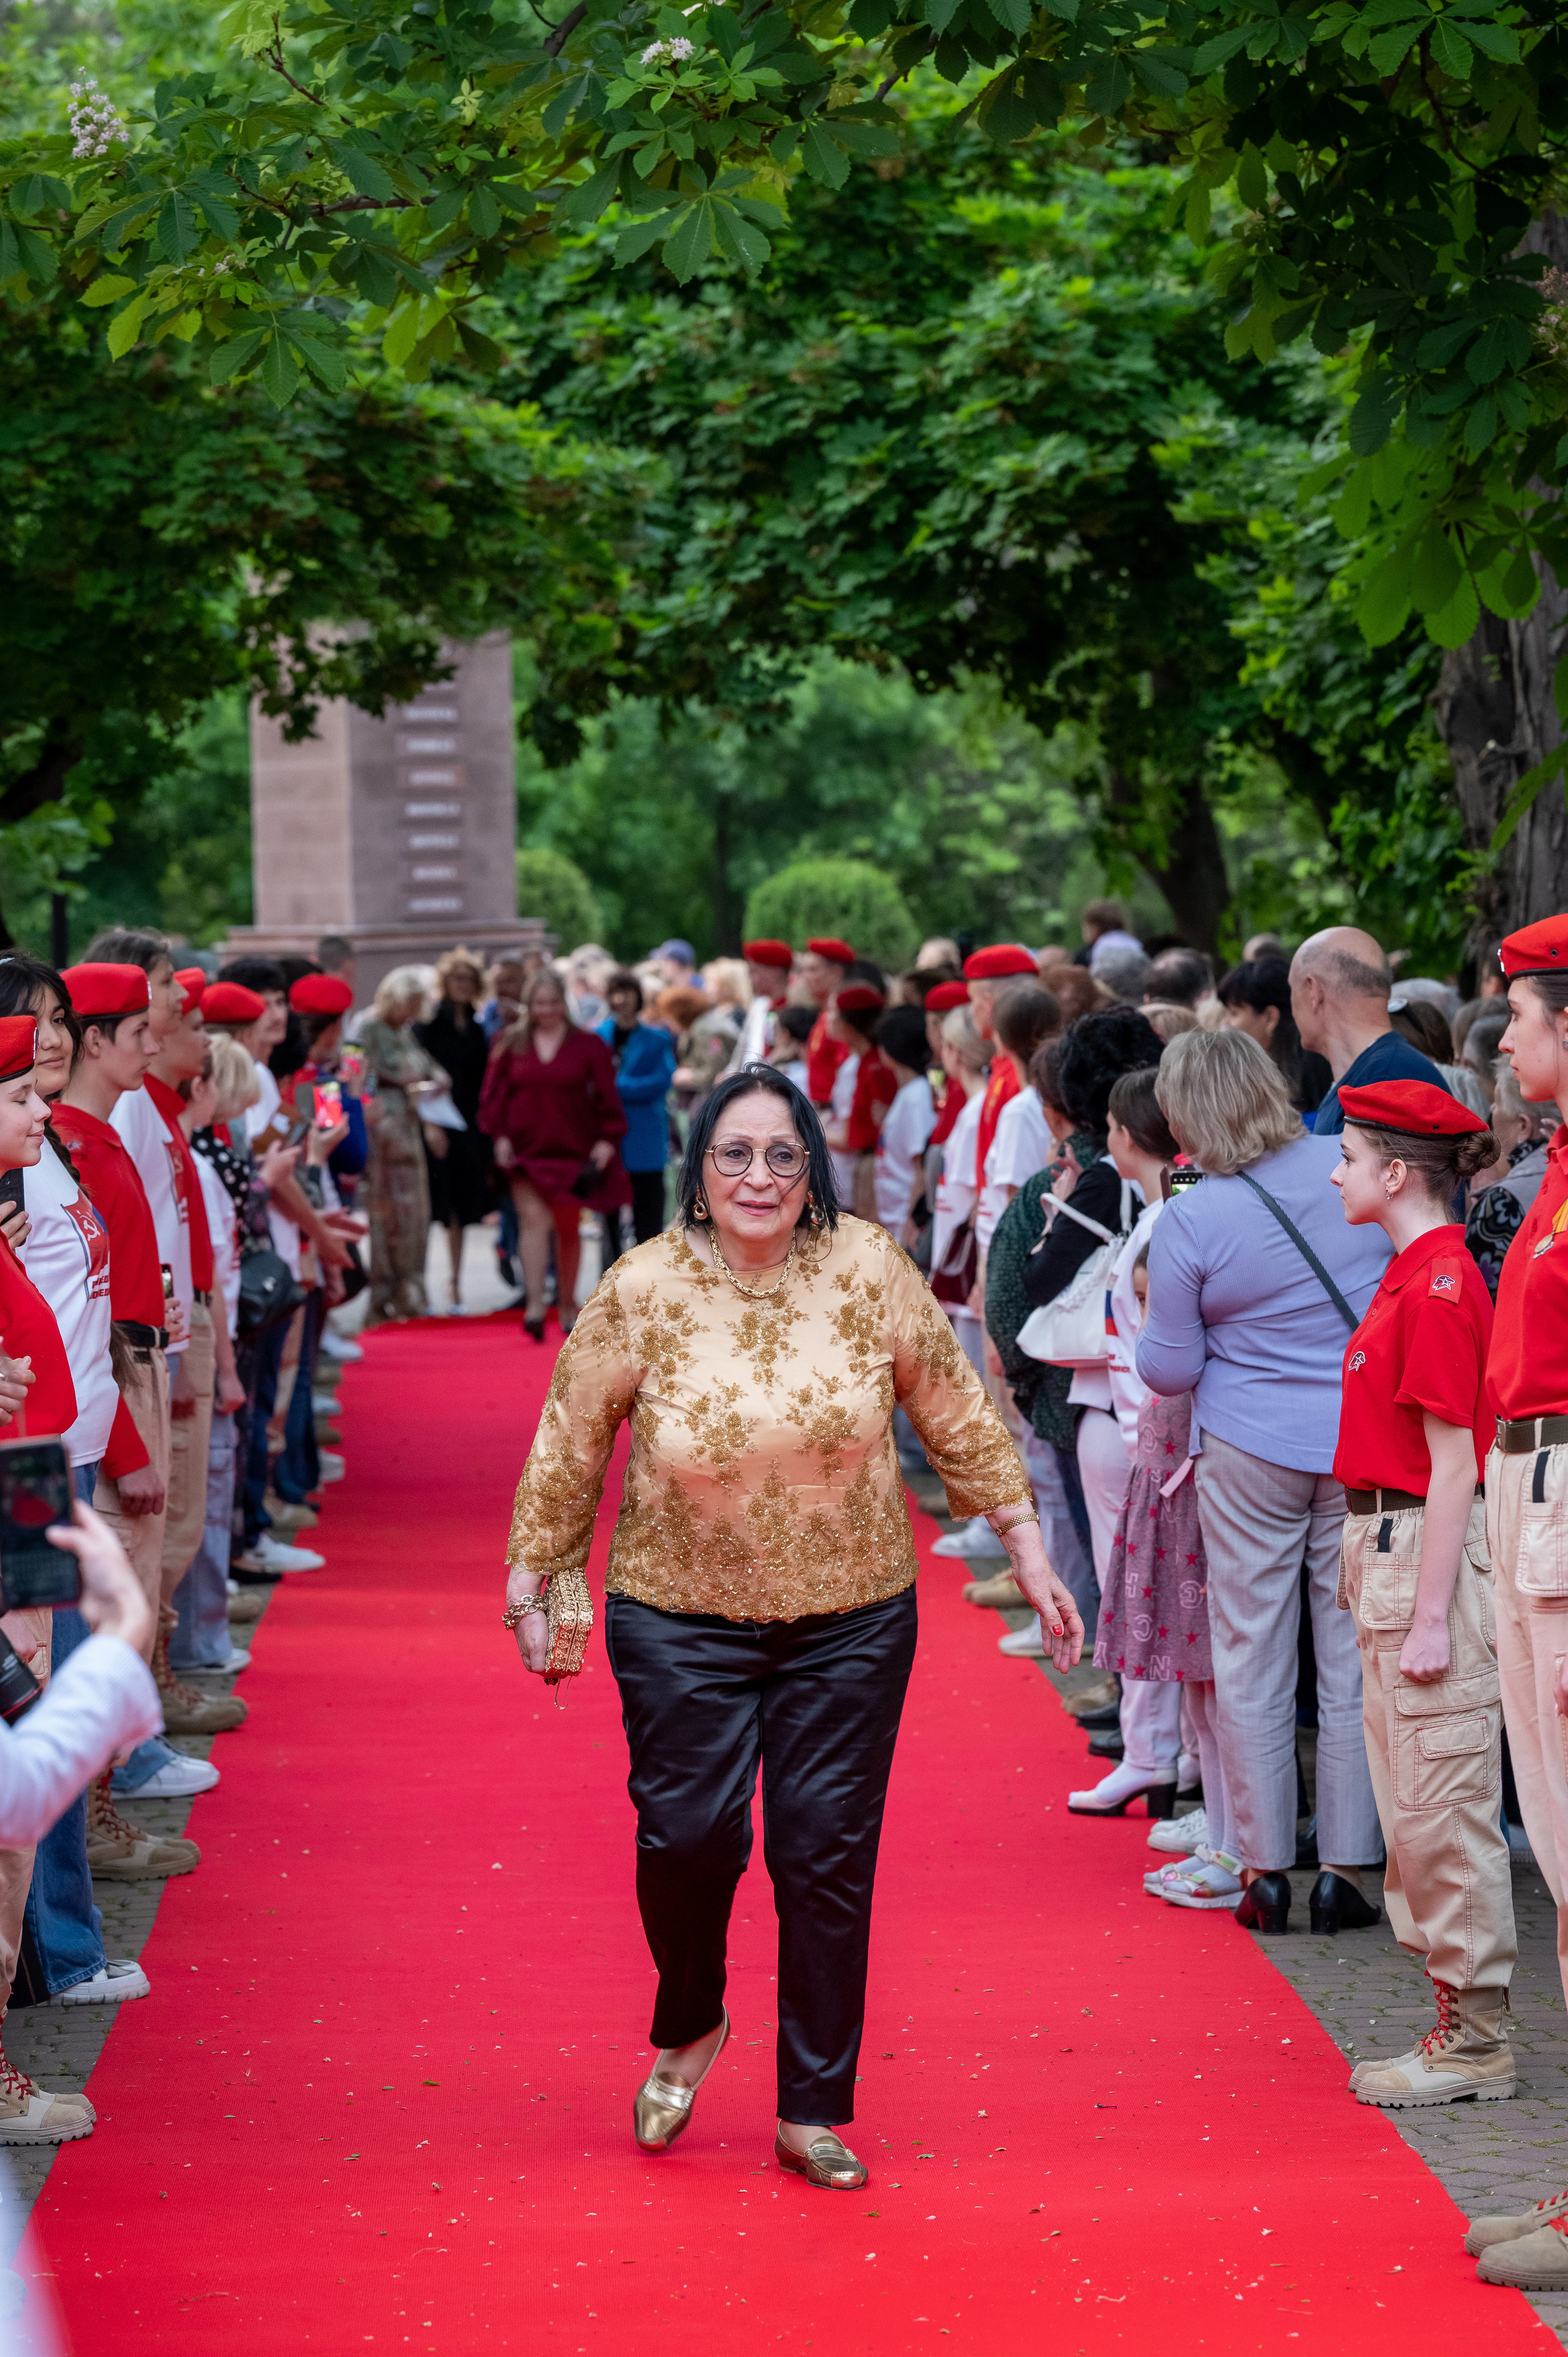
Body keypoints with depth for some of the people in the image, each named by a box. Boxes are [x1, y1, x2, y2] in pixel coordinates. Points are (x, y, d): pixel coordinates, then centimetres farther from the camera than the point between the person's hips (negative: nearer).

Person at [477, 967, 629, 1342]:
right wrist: (499, 1135, -6)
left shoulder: (588, 1045, 3)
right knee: (533, 1219, -16)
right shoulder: (510, 1045, 4)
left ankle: (567, 1305, 21)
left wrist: (607, 1139, -7)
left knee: (567, 1228, 8)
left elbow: (606, 1096, 2)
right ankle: (535, 1305, -24)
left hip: (573, 1149, 1)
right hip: (525, 1150, -1)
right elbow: (494, 1095, 4)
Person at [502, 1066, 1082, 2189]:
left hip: (851, 1620, 1)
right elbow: (570, 1444, 3)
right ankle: (688, 2029, 26)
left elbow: (957, 1413, 4)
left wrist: (1028, 1546, 6)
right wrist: (530, 1588, 8)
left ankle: (814, 2112, 16)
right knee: (689, 1834, -7)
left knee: (827, 1855, 2)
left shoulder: (870, 1271, -7)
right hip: (682, 1619, -1)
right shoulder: (640, 1292, -9)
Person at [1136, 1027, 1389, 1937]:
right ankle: (1350, 1869, 10)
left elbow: (1170, 1370, -6)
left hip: (1251, 1451, -2)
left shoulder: (1190, 1222, -13)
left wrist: (1146, 1318, 14)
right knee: (1354, 1664, 8)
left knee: (1252, 1663, 10)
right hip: (1368, 1443, 2)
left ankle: (1266, 1869, 13)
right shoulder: (1351, 1166, -6)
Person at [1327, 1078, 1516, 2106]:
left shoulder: (1439, 1288, -17)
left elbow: (1453, 1463, -19)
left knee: (1442, 1807, -3)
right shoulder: (1413, 1277, 12)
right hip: (1387, 1546, 10)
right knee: (1411, 1801, 14)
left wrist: (1432, 1616, -19)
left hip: (1428, 1550, -10)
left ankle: (1477, 2039, 4)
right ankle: (1456, 2020, 21)